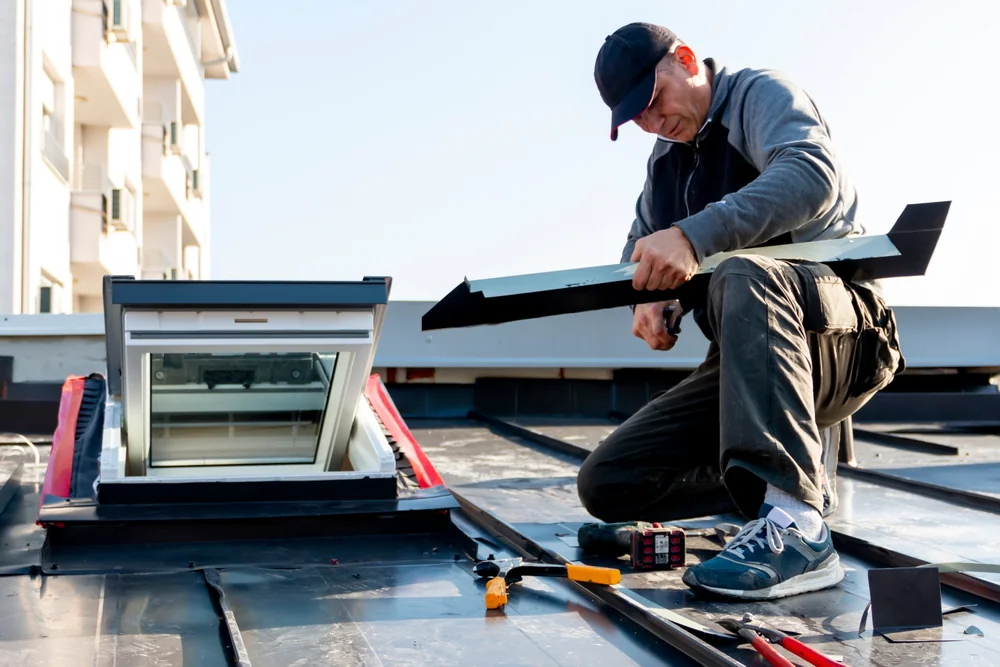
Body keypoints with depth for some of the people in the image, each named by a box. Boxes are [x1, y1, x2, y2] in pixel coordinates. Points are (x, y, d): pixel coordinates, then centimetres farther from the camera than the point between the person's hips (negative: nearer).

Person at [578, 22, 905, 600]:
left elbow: (812, 175, -25)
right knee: (606, 483, -5)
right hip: (750, 359, 8)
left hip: (843, 327, -7)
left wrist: (695, 237, -39)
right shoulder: (666, 160, 21)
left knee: (742, 275, -42)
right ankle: (804, 469, 4)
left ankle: (797, 529, -47)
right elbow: (640, 249, 20)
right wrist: (652, 298, -6)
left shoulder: (761, 94, -4)